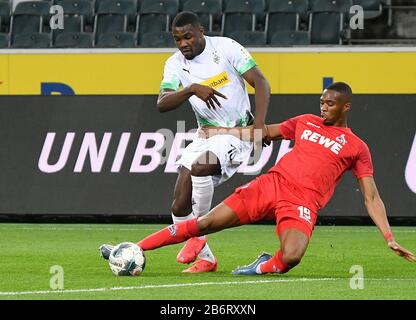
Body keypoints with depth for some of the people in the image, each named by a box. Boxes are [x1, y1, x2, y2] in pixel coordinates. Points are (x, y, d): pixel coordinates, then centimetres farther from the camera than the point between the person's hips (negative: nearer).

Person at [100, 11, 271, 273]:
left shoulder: (225, 48, -9)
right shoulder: (175, 64, 2)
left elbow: (261, 83, -10)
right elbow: (162, 104, -13)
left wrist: (259, 124, -23)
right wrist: (192, 89, -30)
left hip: (238, 134, -6)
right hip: (205, 136, 6)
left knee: (199, 167, -34)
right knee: (180, 206, -5)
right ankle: (205, 258, 12)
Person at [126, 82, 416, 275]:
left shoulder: (356, 148, 8)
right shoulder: (306, 122, 19)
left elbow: (371, 198, 6)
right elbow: (265, 133, 30)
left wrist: (390, 239, -4)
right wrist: (220, 133, 32)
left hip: (302, 203, -3)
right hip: (272, 184, 3)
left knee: (291, 258, -35)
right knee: (206, 224, -8)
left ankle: (265, 267, -2)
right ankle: (136, 248, -6)